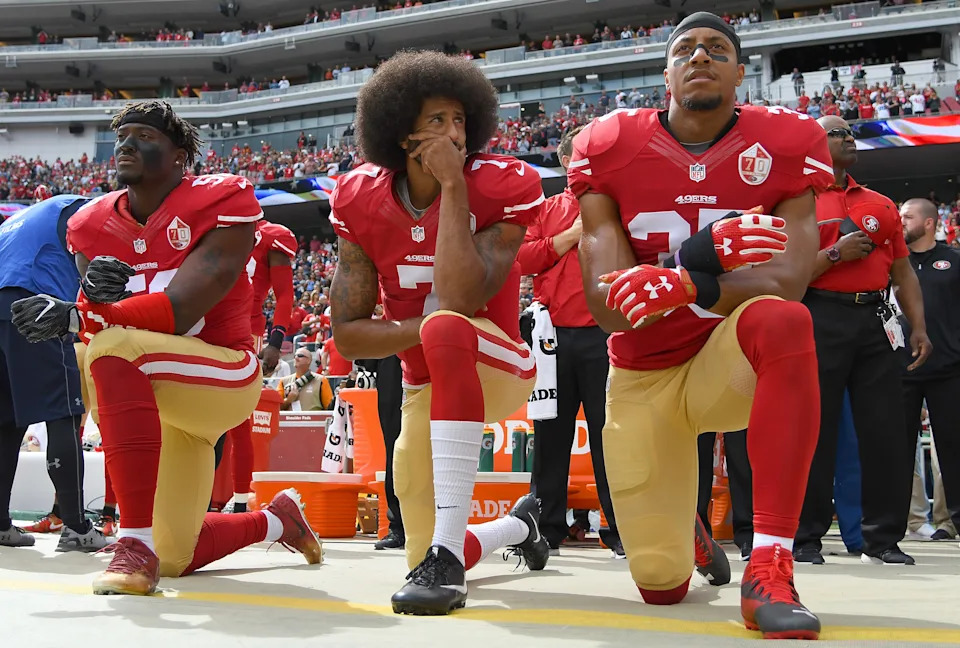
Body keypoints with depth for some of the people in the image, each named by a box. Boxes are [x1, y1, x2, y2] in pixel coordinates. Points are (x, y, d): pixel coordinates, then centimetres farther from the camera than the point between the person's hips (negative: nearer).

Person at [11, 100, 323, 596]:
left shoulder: (219, 203, -14)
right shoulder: (92, 225, 4)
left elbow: (178, 312, -25)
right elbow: (95, 323, -3)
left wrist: (73, 317, -33)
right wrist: (94, 295, -27)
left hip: (221, 375, -7)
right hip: (153, 400, 7)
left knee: (112, 349, -37)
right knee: (177, 558, 13)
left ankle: (136, 544, -34)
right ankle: (277, 519, 44)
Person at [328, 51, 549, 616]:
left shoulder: (501, 189, -17)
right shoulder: (363, 203, -6)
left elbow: (460, 299, -32)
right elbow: (347, 335, -7)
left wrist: (452, 186, -29)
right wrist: (425, 328, -23)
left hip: (497, 367, -5)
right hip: (427, 389, 5)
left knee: (447, 328, -40)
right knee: (424, 562, 6)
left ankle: (447, 552, -41)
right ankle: (522, 524, 44)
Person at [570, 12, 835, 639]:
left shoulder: (783, 145, -9)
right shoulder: (611, 149, -8)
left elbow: (786, 281, -22)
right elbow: (605, 301, -15)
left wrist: (687, 284, -40)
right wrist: (698, 253, -32)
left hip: (728, 364, -1)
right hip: (642, 379, 1)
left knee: (784, 321, -39)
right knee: (661, 584, -1)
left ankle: (770, 571, -36)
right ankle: (686, 534, 41)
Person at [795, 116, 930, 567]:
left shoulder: (881, 206, 17)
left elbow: (902, 271, 17)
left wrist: (919, 326, 7)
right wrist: (836, 254, -14)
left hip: (874, 322, 5)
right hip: (820, 321, -4)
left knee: (886, 429, 2)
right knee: (815, 430, -2)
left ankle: (883, 539, 11)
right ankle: (806, 538, 8)